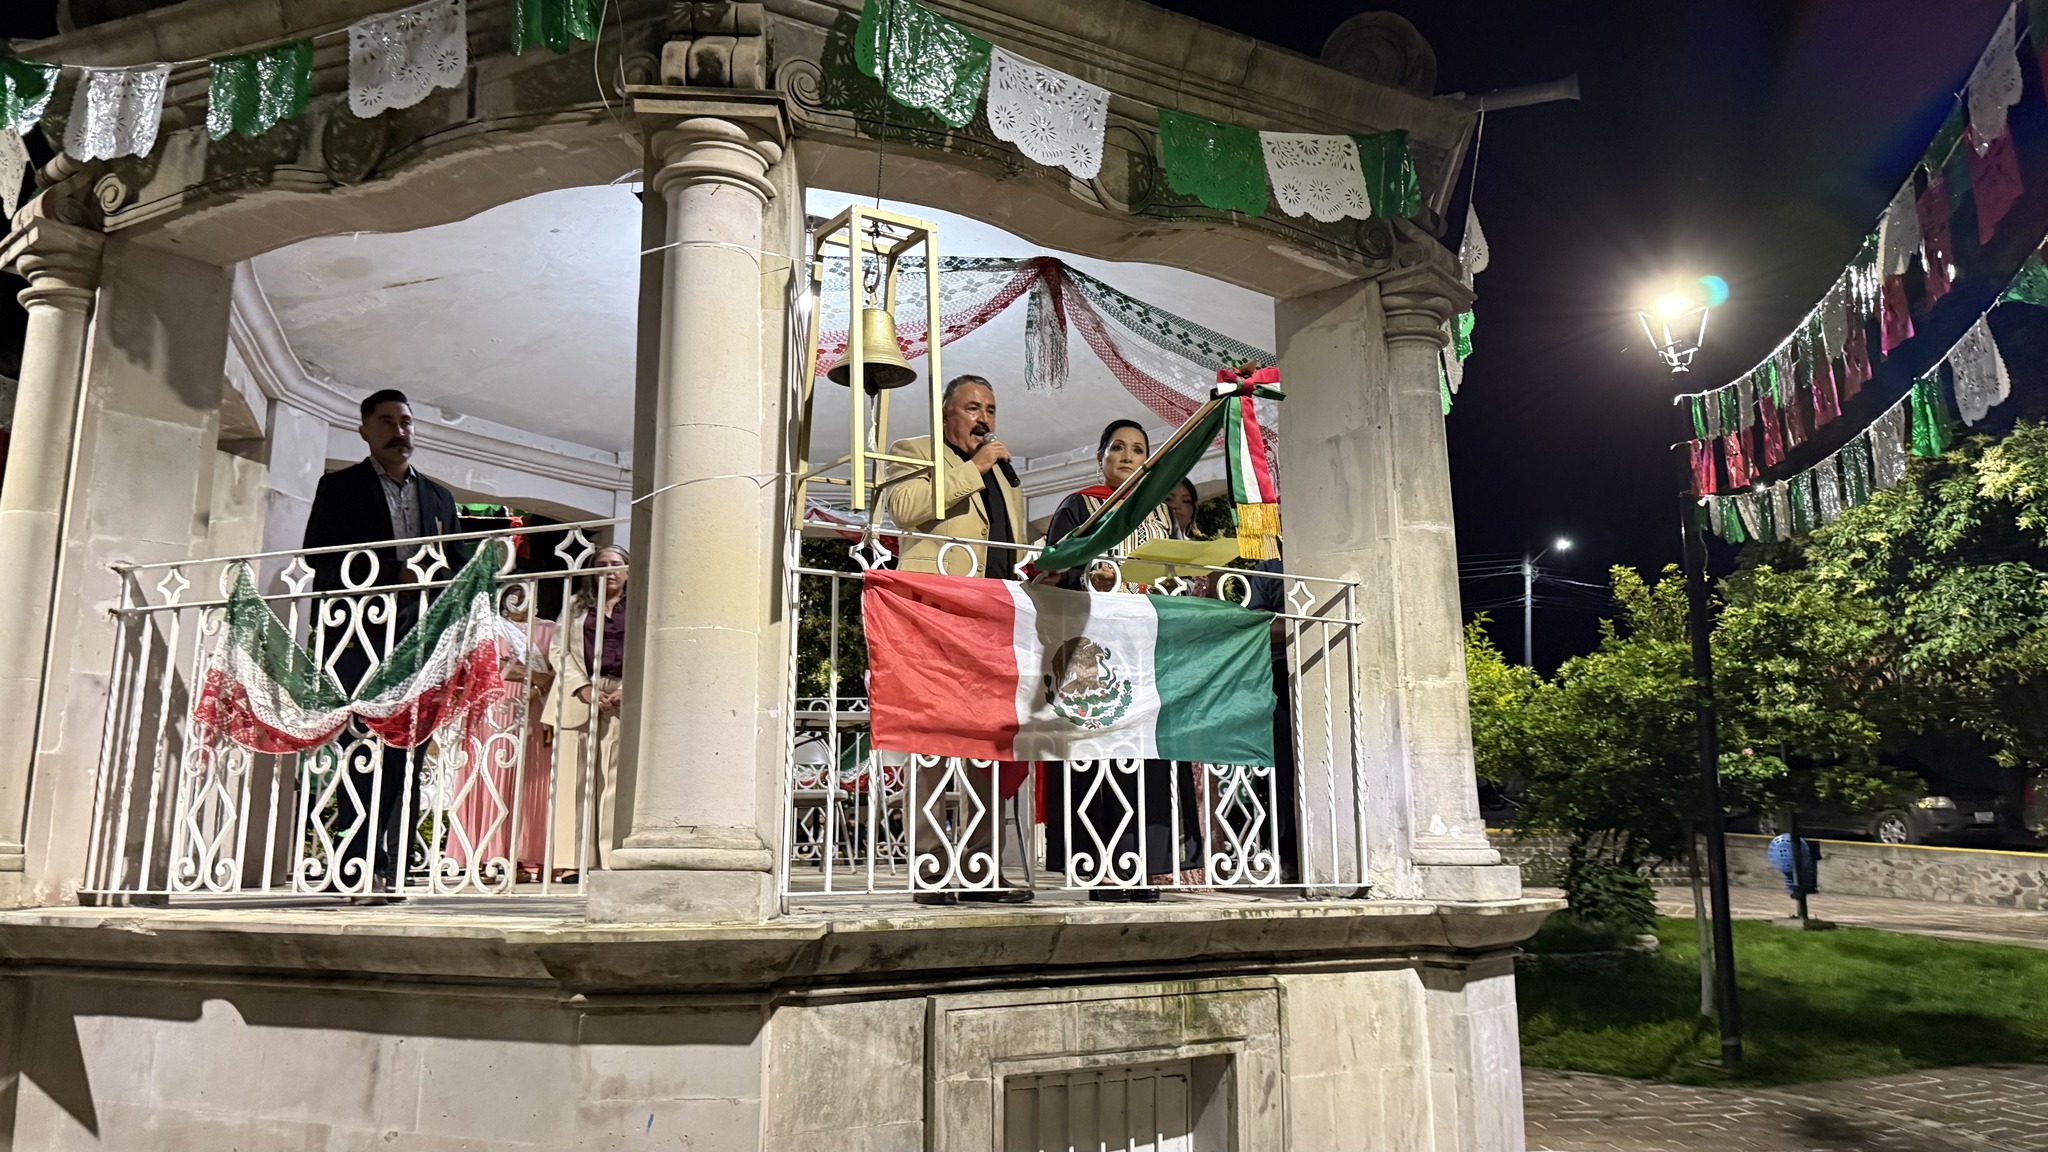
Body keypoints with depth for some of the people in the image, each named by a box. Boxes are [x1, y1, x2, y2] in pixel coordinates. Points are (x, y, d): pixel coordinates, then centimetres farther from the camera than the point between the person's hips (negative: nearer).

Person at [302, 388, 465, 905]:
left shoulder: (439, 498, 23)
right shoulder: (339, 488, 10)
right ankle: (360, 869, -8)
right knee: (365, 753, -9)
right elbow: (321, 561, -3)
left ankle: (391, 870, 3)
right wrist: (395, 573, -13)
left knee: (406, 759, 0)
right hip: (359, 638, -3)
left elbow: (457, 569, 20)